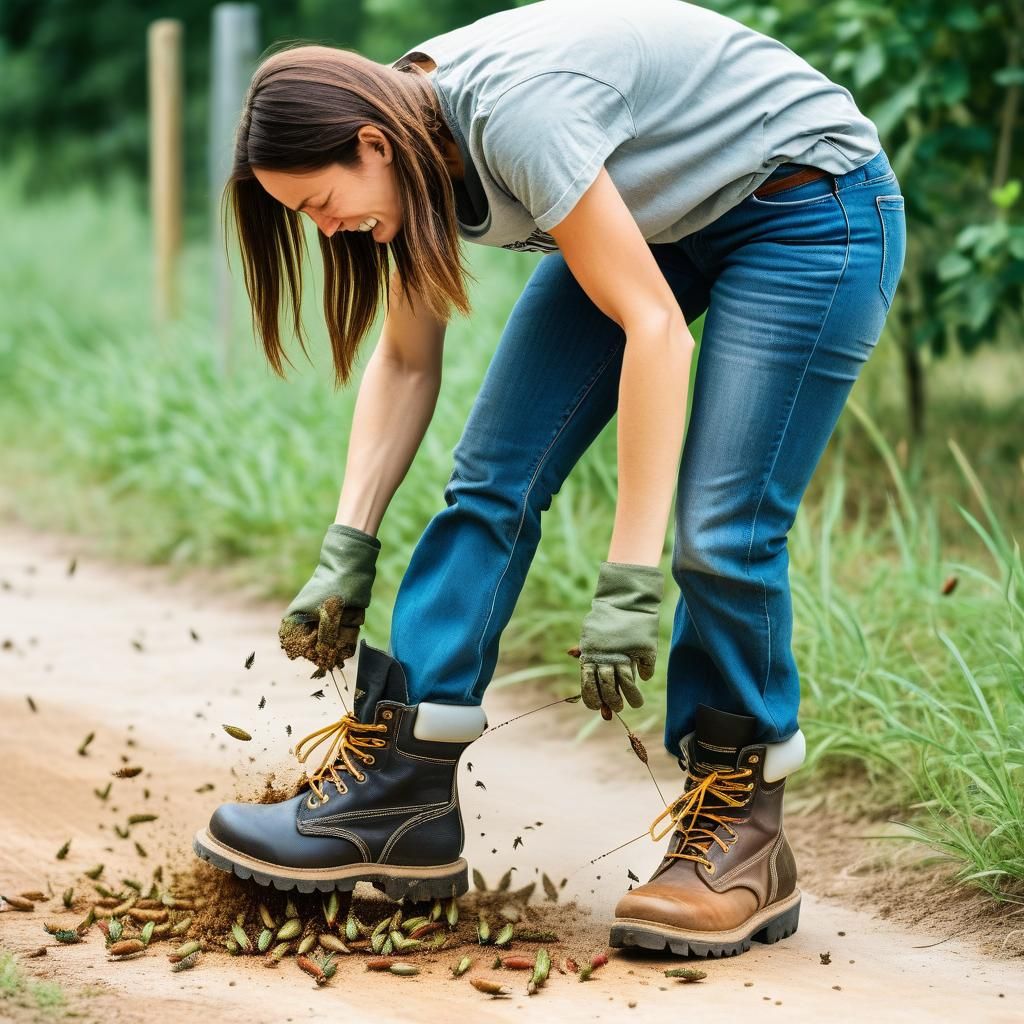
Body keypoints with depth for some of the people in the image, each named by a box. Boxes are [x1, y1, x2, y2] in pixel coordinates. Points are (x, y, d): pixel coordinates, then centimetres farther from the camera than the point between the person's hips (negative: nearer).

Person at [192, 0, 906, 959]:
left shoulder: (512, 110, -33)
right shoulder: (416, 144, -7)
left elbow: (654, 325, -34)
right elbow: (405, 361, 4)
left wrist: (630, 577, -35)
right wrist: (346, 552, -3)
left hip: (807, 206, -8)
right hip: (657, 215, 8)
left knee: (722, 531, -16)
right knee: (493, 478, -4)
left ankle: (739, 837, 0)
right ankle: (392, 792, -3)